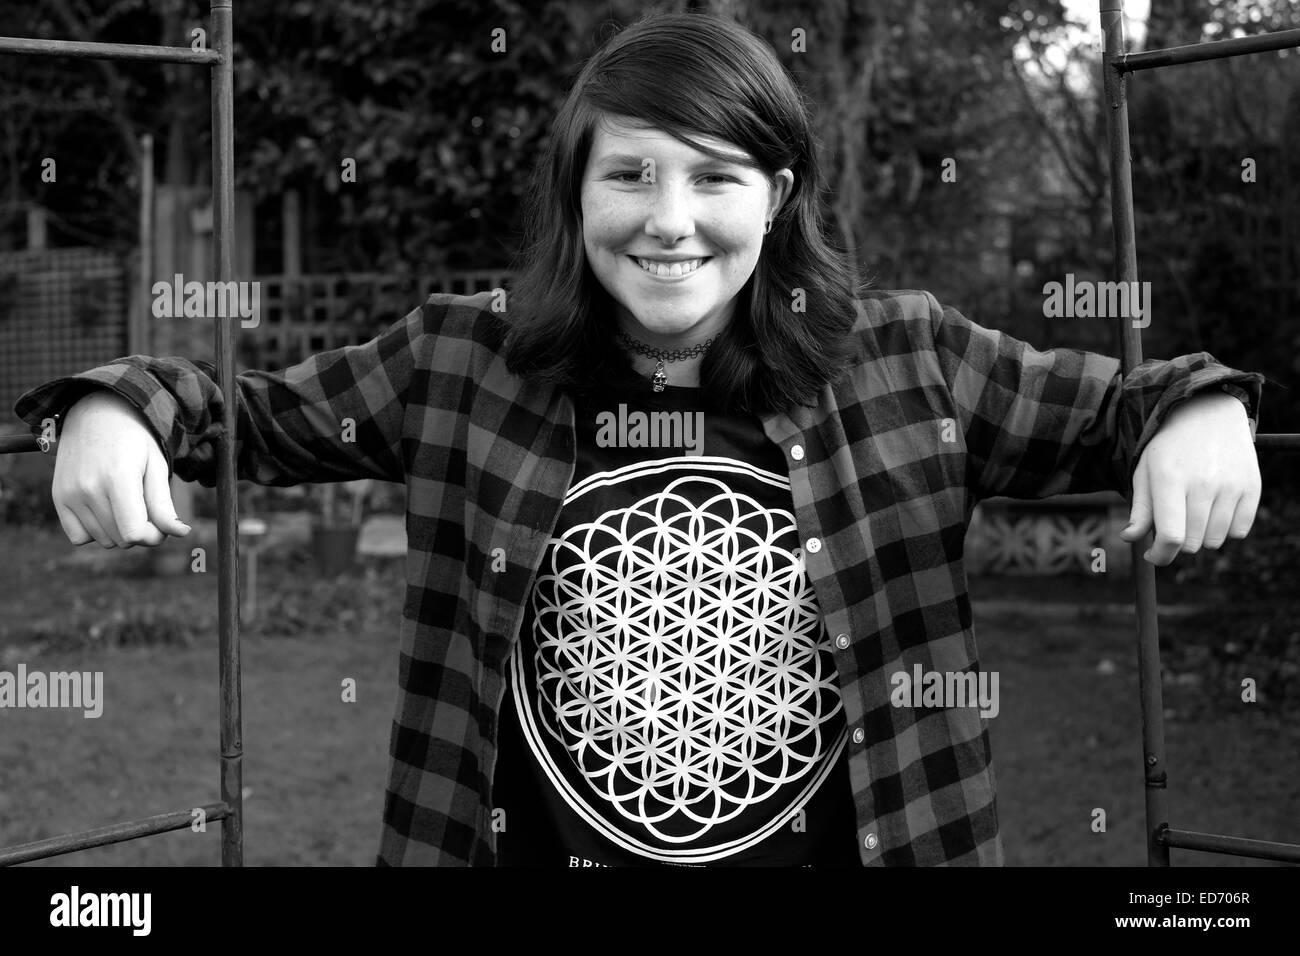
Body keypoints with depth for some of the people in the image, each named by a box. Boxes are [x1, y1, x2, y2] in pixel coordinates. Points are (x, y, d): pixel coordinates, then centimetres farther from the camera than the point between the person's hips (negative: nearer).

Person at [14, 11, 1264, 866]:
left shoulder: (904, 360, -5)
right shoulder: (461, 362, -3)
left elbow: (1114, 408, 5)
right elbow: (255, 414, 8)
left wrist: (1199, 407, -16)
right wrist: (121, 406, -11)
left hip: (848, 843, 0)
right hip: (530, 839, 1)